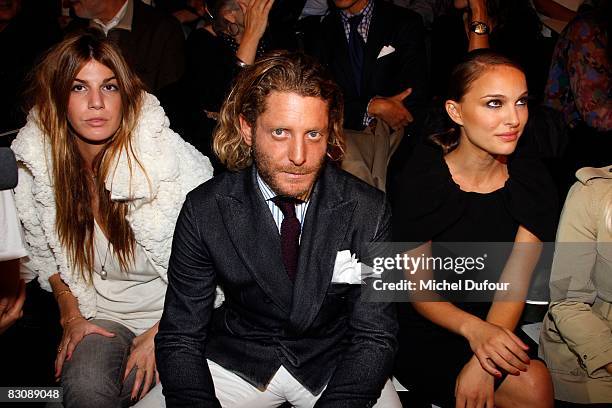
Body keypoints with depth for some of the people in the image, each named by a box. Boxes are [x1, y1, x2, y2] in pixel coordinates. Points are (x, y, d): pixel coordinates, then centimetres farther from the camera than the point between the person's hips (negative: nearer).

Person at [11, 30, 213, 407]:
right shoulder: (36, 161, -6)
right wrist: (71, 316, 3)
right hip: (100, 315, 2)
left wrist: (159, 333, -12)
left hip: (178, 312, -1)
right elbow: (43, 252, 12)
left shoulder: (172, 156, -19)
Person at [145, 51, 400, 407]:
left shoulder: (368, 211, -13)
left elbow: (374, 336, -9)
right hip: (236, 360, 0)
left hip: (334, 364, 1)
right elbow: (180, 337, -9)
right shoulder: (205, 210, -12)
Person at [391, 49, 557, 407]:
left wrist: (482, 363, -26)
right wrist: (473, 329, -29)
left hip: (497, 328, 4)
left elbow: (516, 280, -10)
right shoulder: (422, 180, -12)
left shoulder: (532, 180, -2)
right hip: (426, 335, -4)